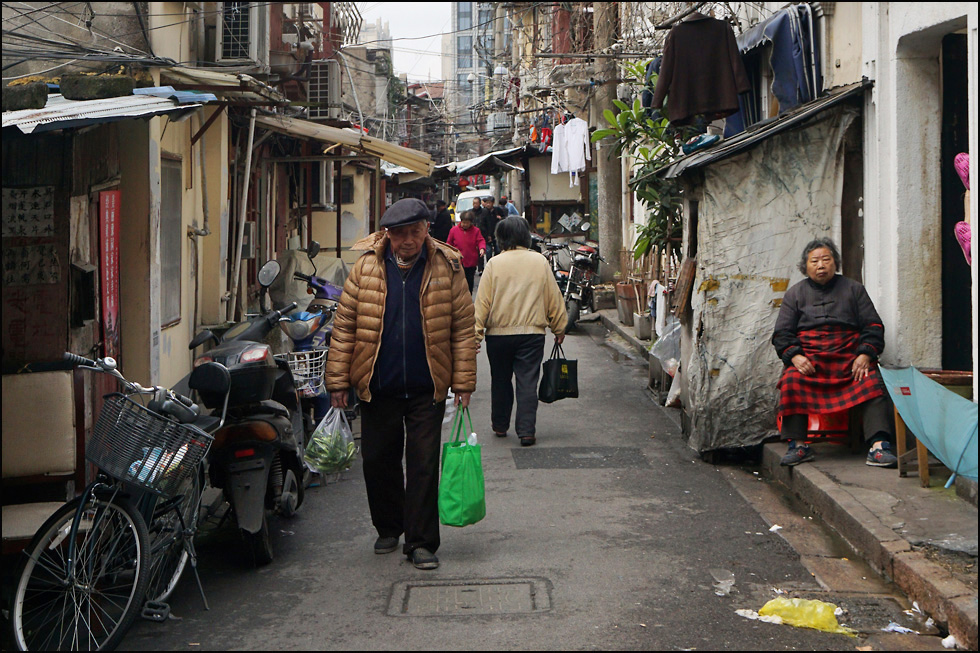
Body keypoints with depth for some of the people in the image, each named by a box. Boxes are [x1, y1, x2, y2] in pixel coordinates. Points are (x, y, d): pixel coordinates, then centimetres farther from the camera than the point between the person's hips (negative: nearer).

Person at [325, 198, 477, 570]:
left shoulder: (446, 268, -2)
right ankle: (388, 528, 33)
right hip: (377, 387, 2)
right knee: (378, 461, 12)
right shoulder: (365, 268, -1)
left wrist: (463, 382, -3)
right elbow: (344, 327, 2)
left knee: (424, 465, -1)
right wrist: (338, 380, 0)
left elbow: (463, 328, 1)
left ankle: (421, 542, 9)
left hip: (427, 388, -1)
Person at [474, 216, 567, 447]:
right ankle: (526, 430, -5)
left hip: (498, 333, 0)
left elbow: (483, 301, -5)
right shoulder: (540, 262, 0)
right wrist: (559, 328, 18)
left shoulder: (494, 264, -5)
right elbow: (554, 298, 6)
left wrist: (476, 333, -2)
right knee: (527, 383, 1)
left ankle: (500, 426, 26)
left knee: (500, 381, 15)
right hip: (532, 333, 0)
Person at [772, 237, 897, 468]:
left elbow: (873, 326, 11)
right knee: (791, 382, -31)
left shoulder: (853, 289, 16)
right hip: (809, 359, 0)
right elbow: (782, 334, 10)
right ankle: (798, 446, -24)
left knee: (872, 384, -28)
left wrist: (865, 355, -7)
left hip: (849, 357, 0)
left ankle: (878, 445, -34)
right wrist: (795, 356, -10)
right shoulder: (795, 294, 16)